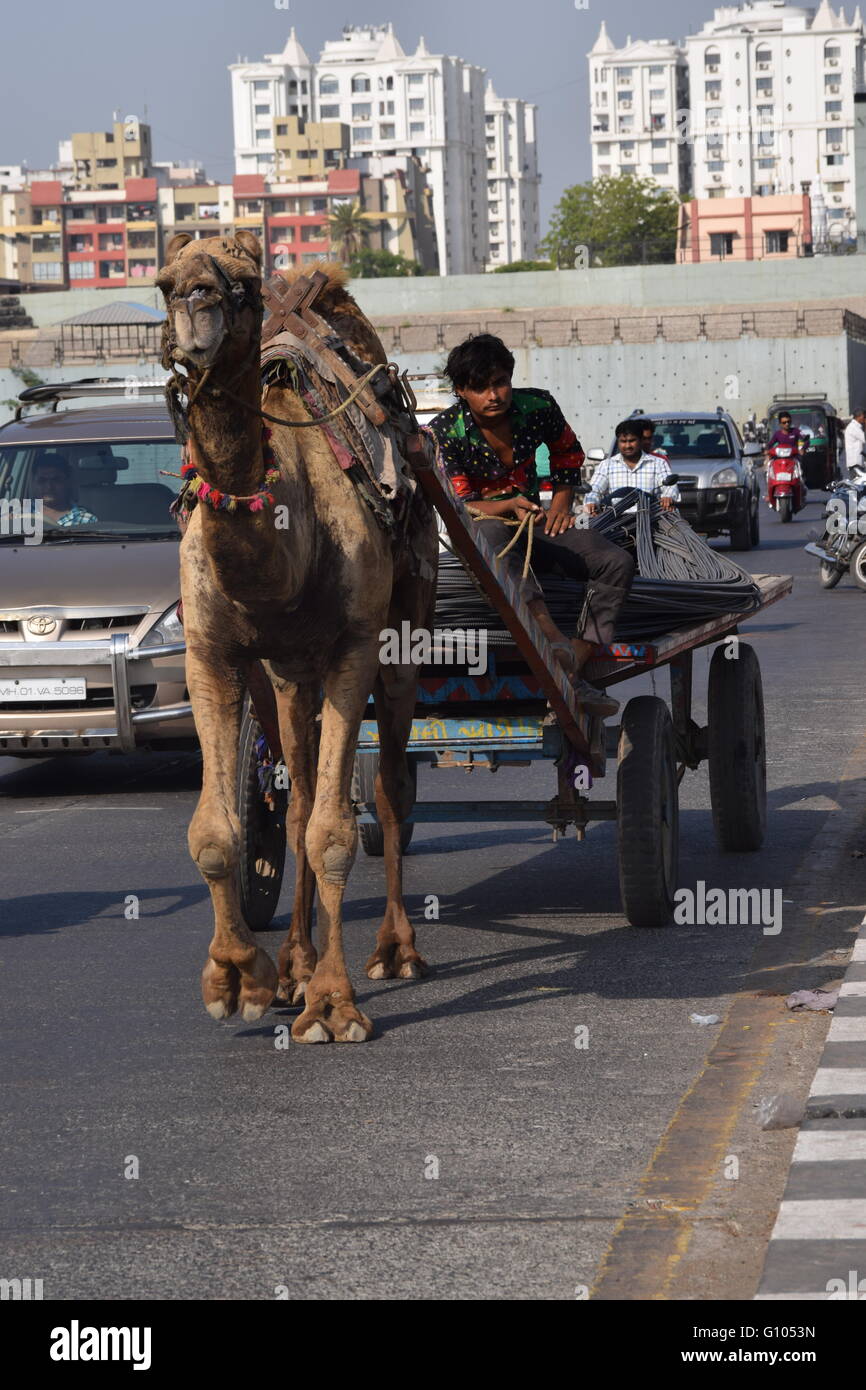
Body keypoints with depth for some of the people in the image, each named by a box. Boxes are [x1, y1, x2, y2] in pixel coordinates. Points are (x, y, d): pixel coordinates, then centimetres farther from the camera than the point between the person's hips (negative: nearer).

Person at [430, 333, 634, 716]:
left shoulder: (537, 407, -5)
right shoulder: (444, 433, -14)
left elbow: (568, 453, 16)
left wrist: (562, 501, 3)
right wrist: (509, 507, -26)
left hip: (533, 523, 5)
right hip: (476, 527, -4)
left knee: (617, 562, -18)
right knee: (493, 533, -44)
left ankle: (573, 674, -28)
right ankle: (552, 639, -64)